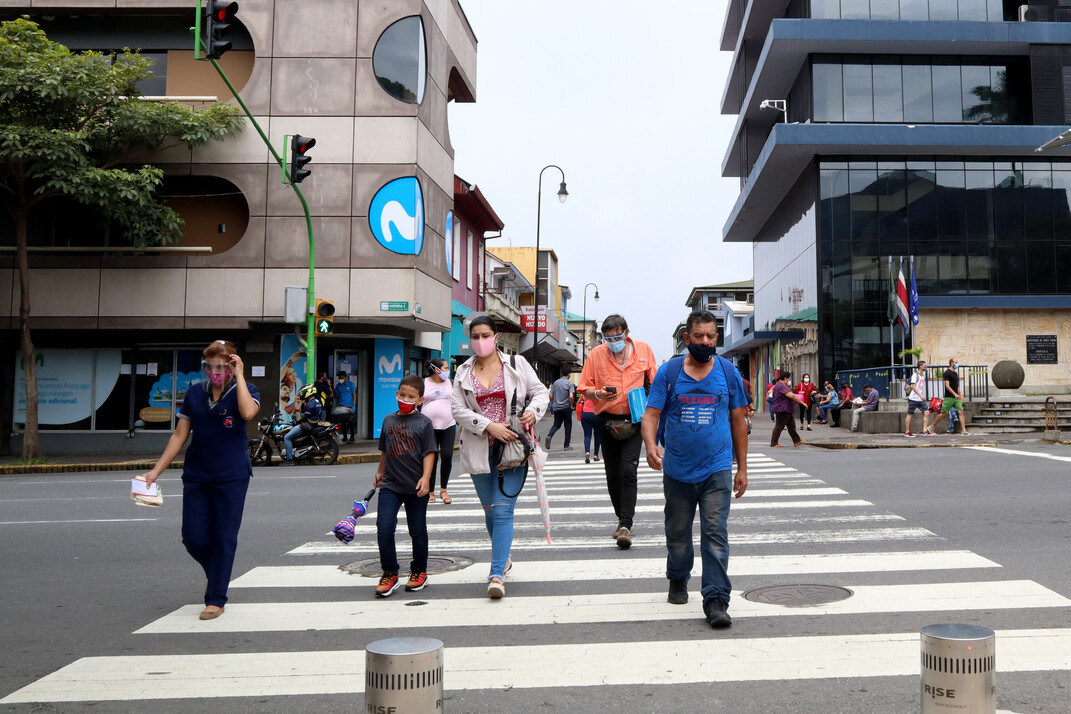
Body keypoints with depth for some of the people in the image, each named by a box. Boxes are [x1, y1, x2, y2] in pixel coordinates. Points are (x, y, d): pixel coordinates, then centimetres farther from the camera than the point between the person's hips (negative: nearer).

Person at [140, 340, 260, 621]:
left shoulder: (244, 390, -4)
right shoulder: (195, 392, 5)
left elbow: (248, 412, -29)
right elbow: (180, 435, 9)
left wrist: (239, 375, -21)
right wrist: (156, 471, 5)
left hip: (231, 477, -3)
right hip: (196, 476, 3)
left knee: (224, 539, 2)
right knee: (193, 538, 3)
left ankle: (216, 599, 15)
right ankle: (216, 573, 34)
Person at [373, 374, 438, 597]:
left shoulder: (424, 423, -4)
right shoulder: (389, 420, 10)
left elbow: (429, 453, -7)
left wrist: (425, 478, -18)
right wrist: (380, 472, 29)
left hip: (415, 487, -3)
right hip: (390, 485, 3)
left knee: (417, 531, 8)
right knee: (384, 529, -7)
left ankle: (419, 572, 25)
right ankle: (390, 574, 5)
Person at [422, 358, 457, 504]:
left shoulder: (448, 383, 13)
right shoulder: (424, 384, 4)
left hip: (448, 426, 2)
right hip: (429, 427, -2)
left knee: (447, 456, -8)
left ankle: (443, 490, 6)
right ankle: (430, 492, 12)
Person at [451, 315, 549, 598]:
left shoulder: (517, 364, 2)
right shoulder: (464, 372, 7)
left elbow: (540, 392, 7)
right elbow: (458, 409, -1)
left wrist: (533, 410, -15)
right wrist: (489, 426, -14)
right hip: (479, 450, 3)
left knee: (503, 509, -11)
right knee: (490, 510, 15)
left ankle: (497, 574, -12)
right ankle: (503, 558, 37)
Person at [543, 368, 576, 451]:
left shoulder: (556, 383, 6)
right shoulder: (570, 384, -8)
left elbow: (551, 396, 6)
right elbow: (571, 396, -20)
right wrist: (571, 405, -5)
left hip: (556, 408, 4)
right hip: (566, 407, -4)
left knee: (556, 424, 13)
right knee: (568, 426, 8)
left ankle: (549, 436, -16)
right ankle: (566, 446, 10)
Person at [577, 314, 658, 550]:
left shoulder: (643, 350, 0)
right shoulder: (596, 355, -2)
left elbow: (654, 382, 12)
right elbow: (585, 390, 3)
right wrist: (599, 394, -18)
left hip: (634, 420, -2)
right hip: (607, 421, 2)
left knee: (628, 471, -15)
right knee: (612, 475, 10)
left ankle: (626, 525, -14)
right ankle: (622, 519, 27)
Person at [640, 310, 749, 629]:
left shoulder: (728, 372, 4)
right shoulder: (668, 373, 0)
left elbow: (738, 421, 9)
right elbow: (651, 414, -4)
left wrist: (742, 468, 9)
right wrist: (651, 445, -25)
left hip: (717, 470, -1)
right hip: (677, 470, 1)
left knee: (715, 534, -8)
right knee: (677, 532, 17)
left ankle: (716, 601, -5)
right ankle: (678, 579, 40)